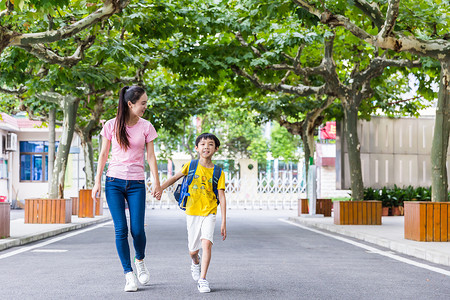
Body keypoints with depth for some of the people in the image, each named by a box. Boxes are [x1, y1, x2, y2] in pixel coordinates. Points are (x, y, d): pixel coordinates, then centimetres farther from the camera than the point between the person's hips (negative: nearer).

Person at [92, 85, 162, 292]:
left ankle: (140, 261, 25)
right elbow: (103, 155, 6)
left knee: (137, 230, -6)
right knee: (120, 230, -5)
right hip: (114, 182, 0)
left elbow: (151, 156, 4)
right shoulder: (112, 125, 0)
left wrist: (157, 183, 0)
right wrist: (97, 181, 2)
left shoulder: (146, 127, 2)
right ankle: (129, 274, 3)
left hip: (136, 184, 1)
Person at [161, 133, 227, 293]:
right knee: (193, 250, 9)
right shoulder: (191, 166, 0)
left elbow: (222, 197, -4)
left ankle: (202, 279, -11)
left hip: (209, 213, -1)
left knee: (207, 243, -21)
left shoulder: (218, 172, -2)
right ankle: (195, 263, 45)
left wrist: (224, 222, -7)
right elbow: (175, 177, 13)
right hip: (192, 213, 1)